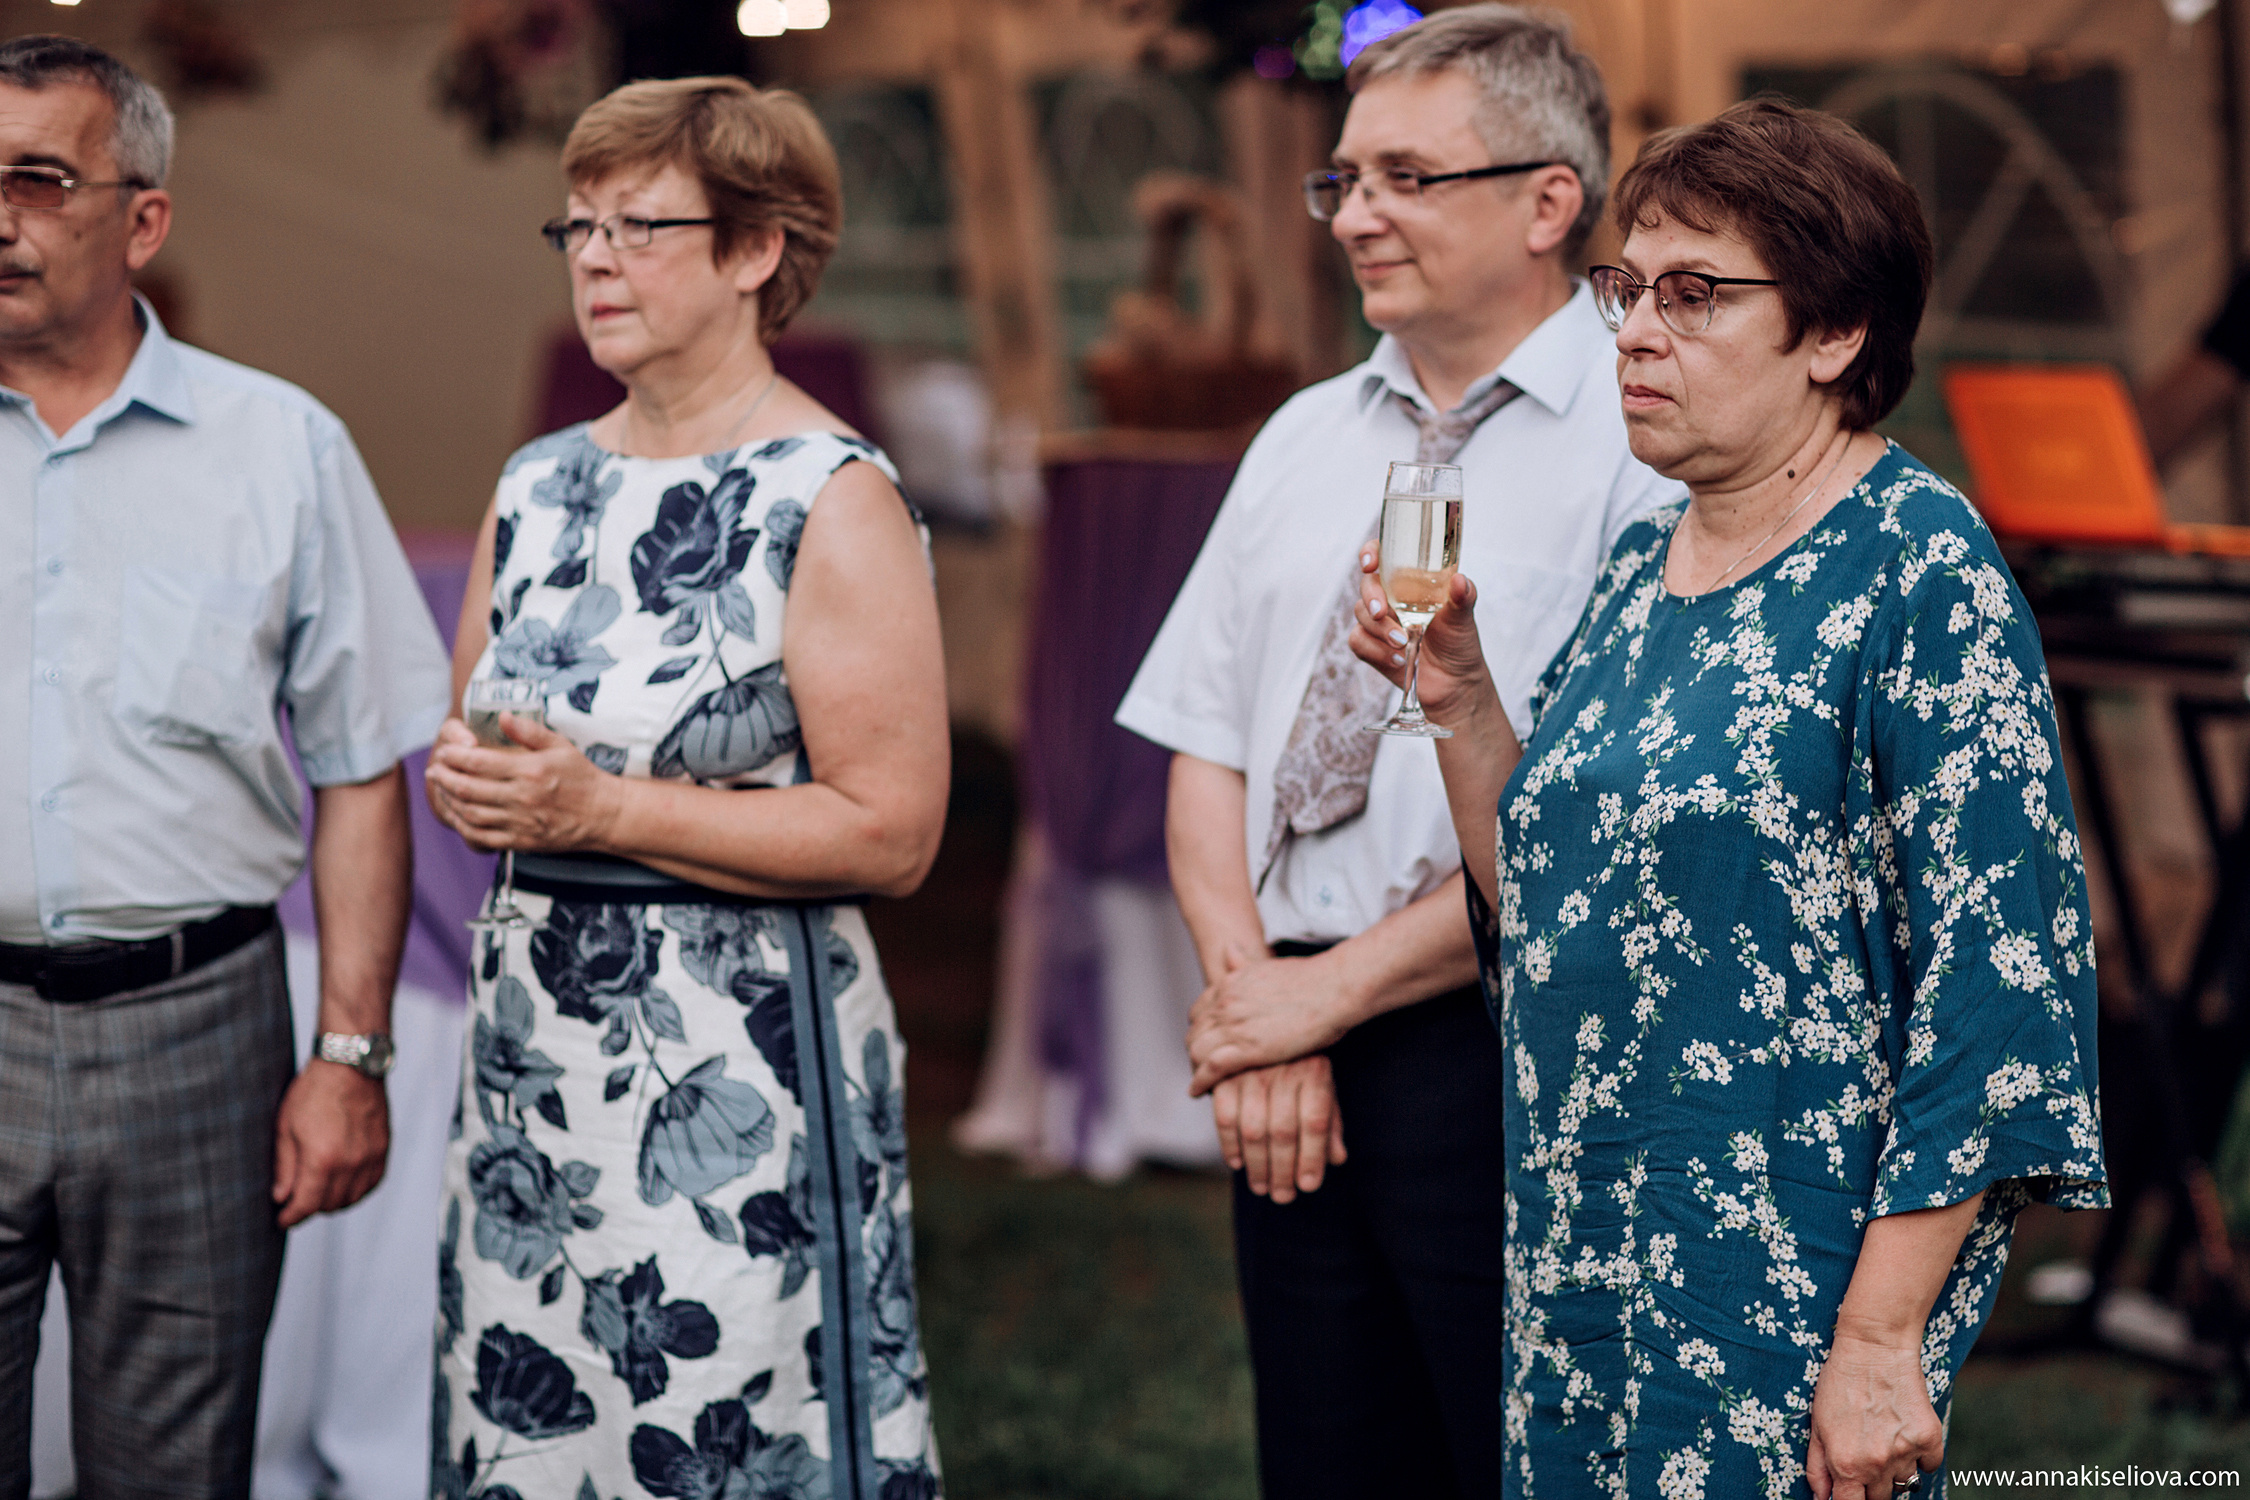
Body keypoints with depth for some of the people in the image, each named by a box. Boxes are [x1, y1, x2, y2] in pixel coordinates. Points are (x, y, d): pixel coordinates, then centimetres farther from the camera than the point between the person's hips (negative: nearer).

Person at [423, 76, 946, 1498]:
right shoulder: (538, 485, 12)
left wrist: (597, 807, -18)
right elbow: (465, 748, 22)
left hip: (737, 1061, -6)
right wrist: (469, 781, -3)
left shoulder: (834, 500, -9)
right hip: (528, 1047, 7)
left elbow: (890, 832, -15)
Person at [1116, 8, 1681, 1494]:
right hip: (1293, 1071, 6)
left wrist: (1334, 991, -11)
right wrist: (1250, 997, -5)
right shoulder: (1306, 440, 14)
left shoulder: (1650, 446, -8)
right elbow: (1209, 751, 11)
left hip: (1513, 1066, -6)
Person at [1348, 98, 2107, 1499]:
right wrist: (1457, 695, 2)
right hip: (1583, 1269, 7)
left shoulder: (1918, 565, -12)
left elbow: (1995, 975, -18)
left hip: (1790, 1285, -7)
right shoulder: (1642, 571, 10)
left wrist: (1881, 1334, -22)